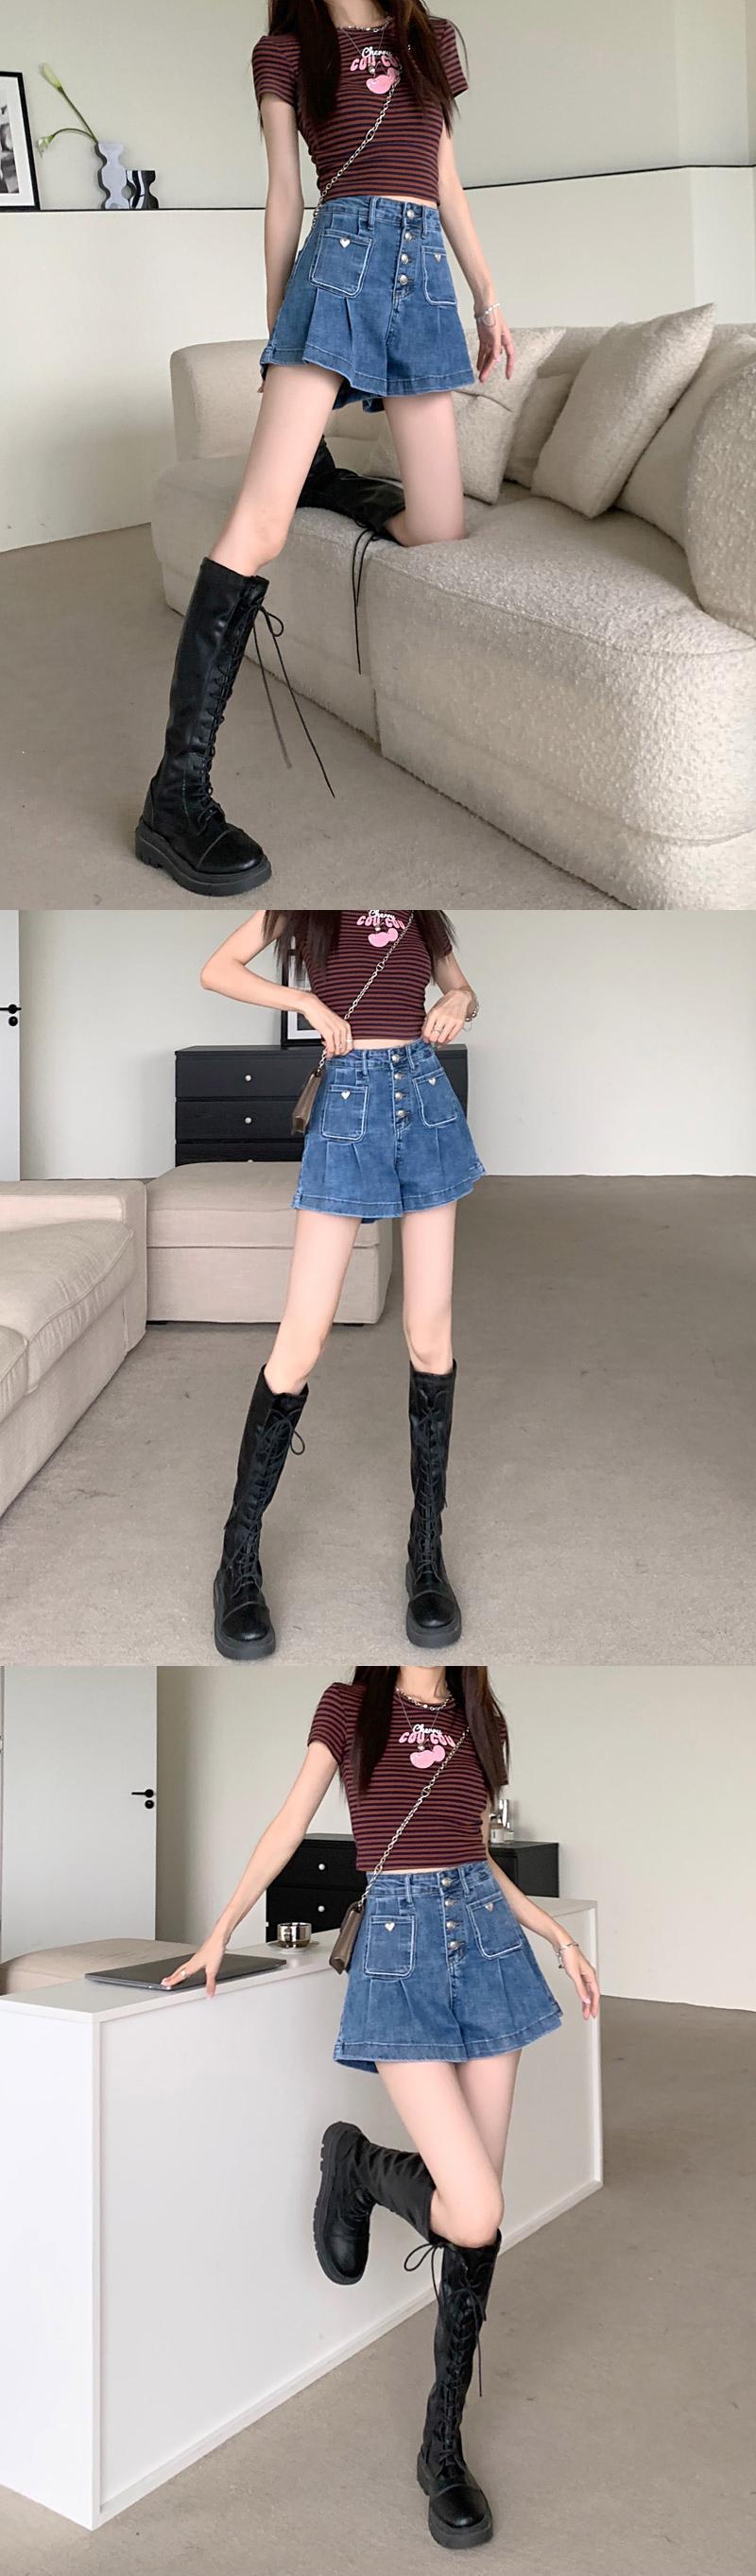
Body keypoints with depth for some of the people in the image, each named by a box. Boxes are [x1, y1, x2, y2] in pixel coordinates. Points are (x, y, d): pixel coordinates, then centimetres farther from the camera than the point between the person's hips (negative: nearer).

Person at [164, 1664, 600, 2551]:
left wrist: (559, 1938, 17)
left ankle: (444, 2444, 18)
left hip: (486, 1936, 5)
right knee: (473, 2214, -14)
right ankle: (354, 2163, 18)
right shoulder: (350, 1705, 1)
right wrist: (222, 1930, 8)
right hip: (399, 1946, -4)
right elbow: (290, 1823, 6)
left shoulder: (474, 1719, 12)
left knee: (479, 2216, 4)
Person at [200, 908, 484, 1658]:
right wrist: (309, 1003, -8)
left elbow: (459, 987, 25)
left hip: (428, 1095, 4)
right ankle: (240, 1559, 2)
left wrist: (460, 1002, 2)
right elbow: (217, 970, 5)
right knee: (301, 1343, -7)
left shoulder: (421, 910, 16)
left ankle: (428, 1552, 8)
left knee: (429, 1337, 1)